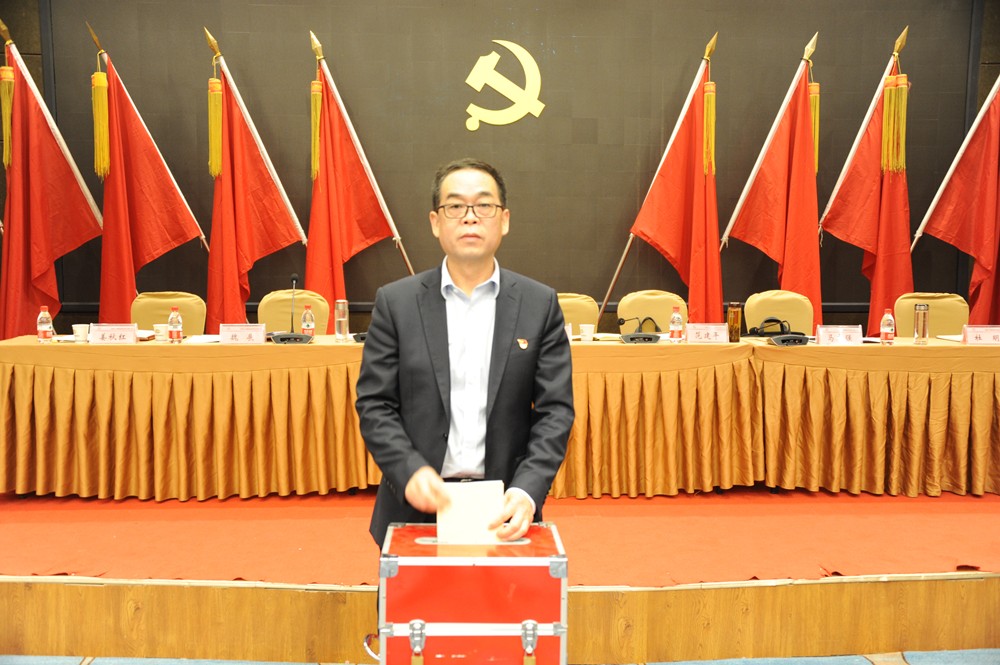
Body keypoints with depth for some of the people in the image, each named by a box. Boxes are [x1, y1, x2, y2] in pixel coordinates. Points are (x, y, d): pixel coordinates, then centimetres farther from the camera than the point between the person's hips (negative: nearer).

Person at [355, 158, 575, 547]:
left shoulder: (539, 305, -1)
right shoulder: (396, 302, -1)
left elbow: (555, 409, -4)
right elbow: (375, 404, -2)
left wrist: (527, 491, -17)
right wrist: (410, 471, -18)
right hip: (416, 505, 0)